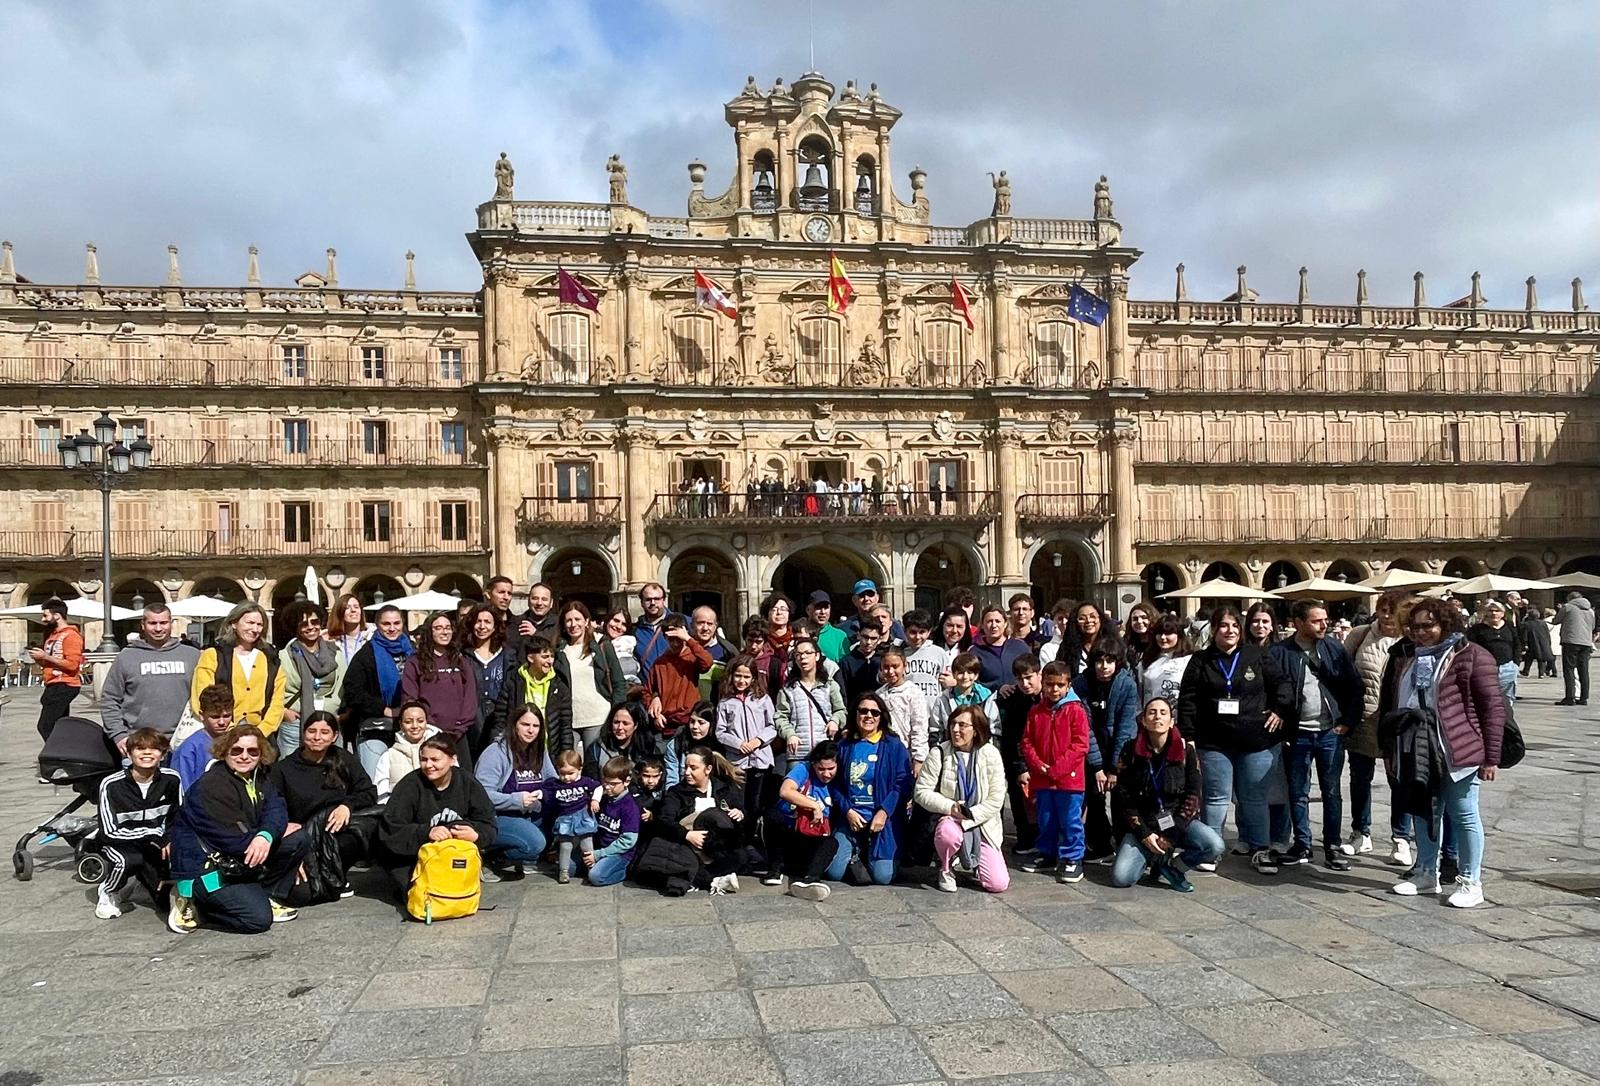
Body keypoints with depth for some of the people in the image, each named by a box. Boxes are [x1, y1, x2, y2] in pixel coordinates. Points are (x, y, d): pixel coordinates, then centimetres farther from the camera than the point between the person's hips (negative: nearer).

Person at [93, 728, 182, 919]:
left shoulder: (171, 779, -12)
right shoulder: (112, 785, -20)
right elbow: (109, 832, -20)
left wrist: (168, 841, -12)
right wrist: (154, 834, -24)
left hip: (156, 845, 3)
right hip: (118, 842, -3)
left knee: (167, 902, -8)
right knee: (129, 861, -38)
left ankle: (147, 878, 26)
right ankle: (108, 893, -4)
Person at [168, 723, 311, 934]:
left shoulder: (260, 778, 6)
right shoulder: (211, 785, -21)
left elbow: (276, 810, -8)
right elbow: (230, 838, -25)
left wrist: (266, 835, -31)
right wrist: (277, 831, -13)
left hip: (237, 861, 8)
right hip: (204, 868, -8)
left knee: (299, 841, -3)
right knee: (258, 919, -19)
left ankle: (268, 898, 4)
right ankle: (193, 903, 0)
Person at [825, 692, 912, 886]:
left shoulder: (894, 746, 1)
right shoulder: (844, 747, 10)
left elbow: (903, 783, -6)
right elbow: (835, 784, 7)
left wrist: (884, 812, -16)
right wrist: (848, 811, -8)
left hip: (883, 818, -2)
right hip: (850, 817, 2)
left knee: (882, 876, -14)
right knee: (833, 872, -10)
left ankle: (869, 854, 20)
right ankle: (856, 855, 23)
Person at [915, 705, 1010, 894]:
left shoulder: (990, 754, -5)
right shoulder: (939, 753, -6)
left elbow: (996, 799, -7)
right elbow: (921, 792, -7)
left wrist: (970, 817, -17)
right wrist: (950, 807, -19)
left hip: (982, 824, 1)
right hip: (949, 819, -1)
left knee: (998, 884, -12)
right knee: (949, 833, -40)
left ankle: (975, 861, 24)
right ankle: (945, 869, -5)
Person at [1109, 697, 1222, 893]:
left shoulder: (1186, 751, -4)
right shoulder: (1131, 751, -4)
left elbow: (1192, 797, -6)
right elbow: (1124, 799, -3)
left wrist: (1172, 834, -13)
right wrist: (1144, 834, -12)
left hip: (1179, 822, 1)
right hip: (1143, 826, 0)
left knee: (1214, 846, -28)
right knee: (1120, 877, -20)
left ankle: (1172, 866, -1)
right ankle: (1150, 858, 13)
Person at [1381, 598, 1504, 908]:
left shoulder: (1470, 655, -7)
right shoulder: (1404, 657, 11)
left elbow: (1493, 707, -9)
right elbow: (1389, 705, 17)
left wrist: (1491, 757, -13)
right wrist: (1389, 749, 14)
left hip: (1458, 752, -6)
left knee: (1463, 815, 3)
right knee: (1425, 812, 14)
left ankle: (1470, 882, 13)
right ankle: (1426, 874, 26)